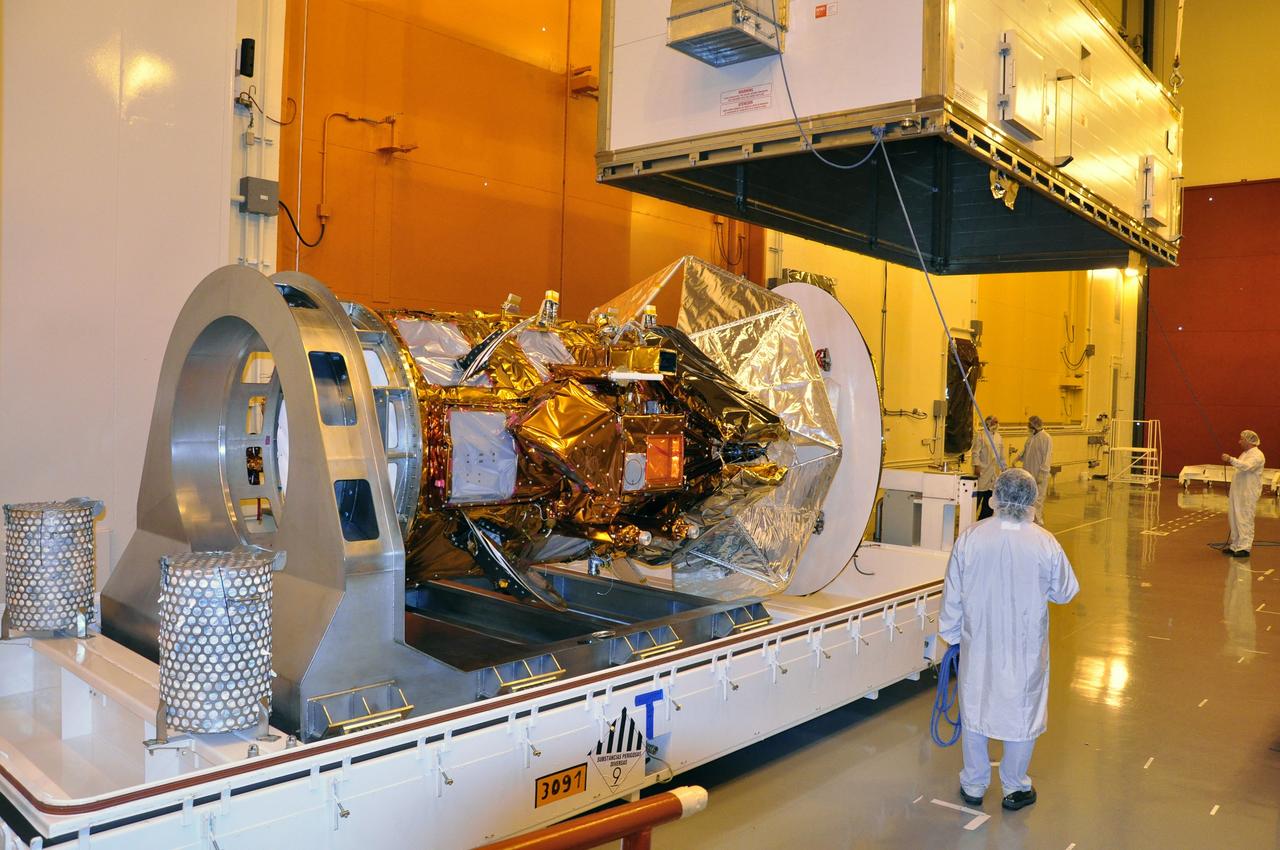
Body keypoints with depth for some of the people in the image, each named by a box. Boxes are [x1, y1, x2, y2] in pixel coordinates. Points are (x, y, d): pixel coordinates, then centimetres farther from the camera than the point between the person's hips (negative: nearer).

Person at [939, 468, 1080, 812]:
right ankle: (1015, 788, 30)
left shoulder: (970, 537, -14)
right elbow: (1064, 593, -1)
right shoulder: (1046, 544, -15)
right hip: (1026, 647, -1)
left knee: (974, 707, 17)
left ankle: (973, 785, 30)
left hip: (978, 644, 1)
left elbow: (953, 593, -5)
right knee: (1022, 710, 16)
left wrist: (950, 633, 9)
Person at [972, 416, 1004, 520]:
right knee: (977, 498, -6)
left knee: (989, 501, 7)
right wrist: (977, 466, -16)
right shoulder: (980, 436, -3)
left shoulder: (1000, 438, 15)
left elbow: (1002, 456, 18)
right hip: (983, 472, -6)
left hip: (995, 474, 6)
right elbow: (976, 453, -9)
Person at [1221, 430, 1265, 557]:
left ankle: (1244, 547, -5)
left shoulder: (1257, 455, -11)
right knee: (1234, 519, 12)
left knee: (1245, 520, -7)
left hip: (1248, 494, -9)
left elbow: (1246, 466, -30)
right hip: (1238, 493, 9)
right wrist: (1232, 489, 23)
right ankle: (1235, 546, 20)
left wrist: (1230, 459, -37)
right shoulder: (1245, 454, 19)